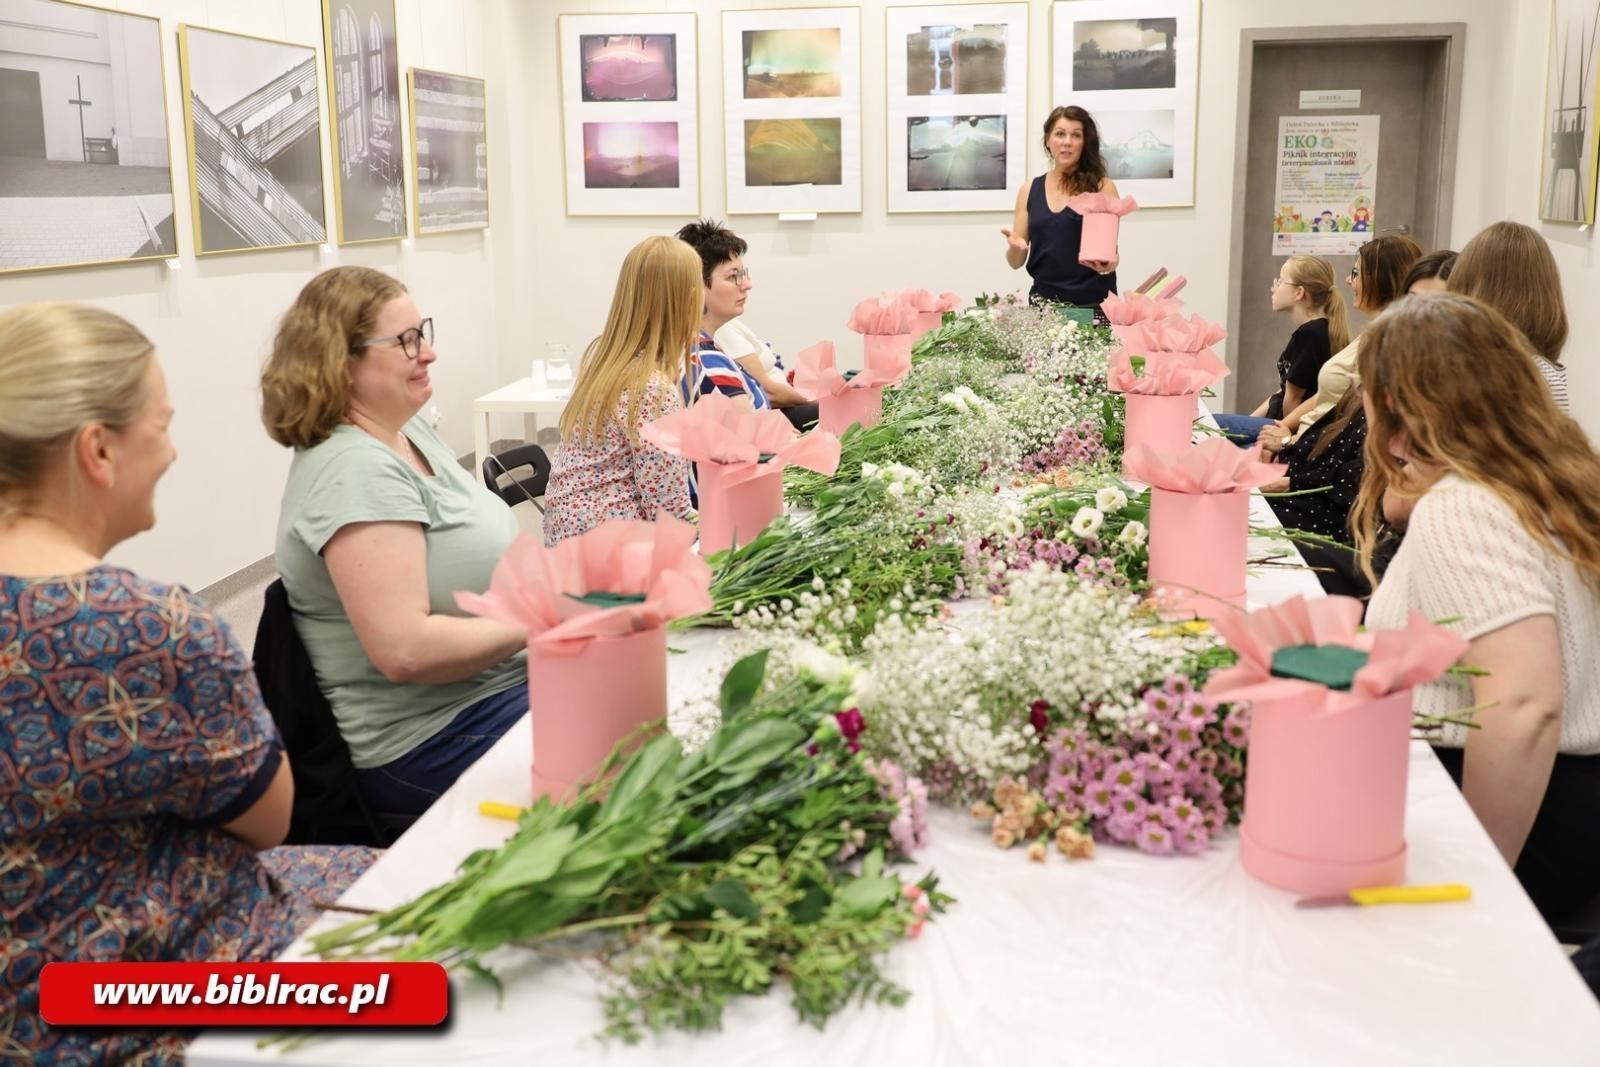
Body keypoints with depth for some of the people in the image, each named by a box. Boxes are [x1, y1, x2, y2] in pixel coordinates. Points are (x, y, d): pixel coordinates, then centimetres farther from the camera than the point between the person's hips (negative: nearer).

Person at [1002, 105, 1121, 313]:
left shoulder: (1103, 187, 0)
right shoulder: (1029, 191, 7)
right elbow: (1016, 262, 8)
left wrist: (1107, 265, -25)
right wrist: (1015, 247, -13)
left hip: (1093, 303, -2)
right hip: (1044, 301, 2)